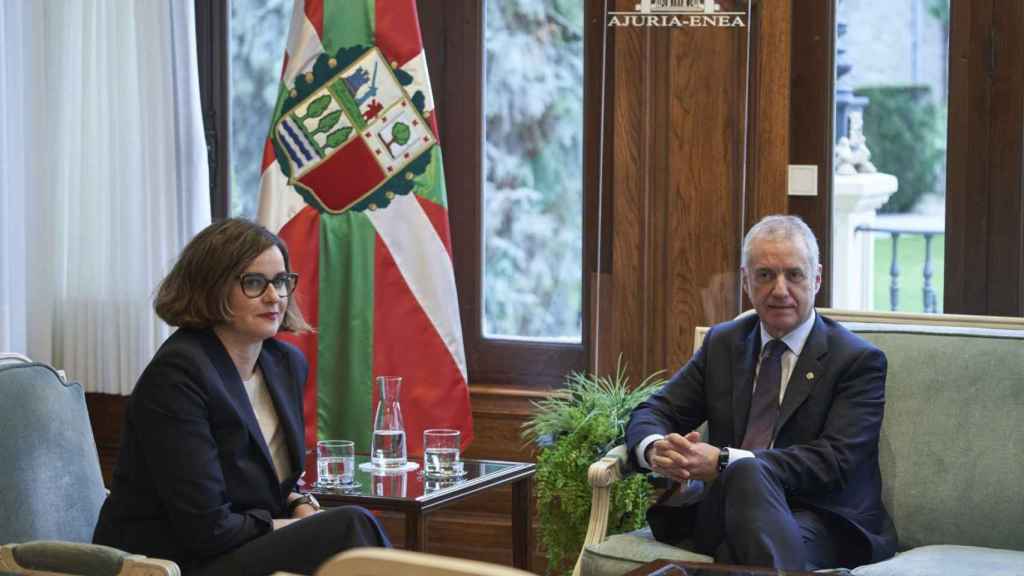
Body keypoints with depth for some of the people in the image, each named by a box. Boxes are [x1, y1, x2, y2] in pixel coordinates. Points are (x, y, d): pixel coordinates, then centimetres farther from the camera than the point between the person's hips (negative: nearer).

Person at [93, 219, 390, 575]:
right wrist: (303, 527, -10)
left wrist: (301, 507, -1)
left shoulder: (287, 363, 8)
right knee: (351, 528, -22)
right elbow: (208, 529, -21)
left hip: (253, 547, 8)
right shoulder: (175, 375, -17)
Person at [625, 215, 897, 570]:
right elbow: (650, 414, 12)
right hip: (726, 515, 4)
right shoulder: (722, 344, 15)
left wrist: (723, 462, -24)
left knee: (744, 473, -36)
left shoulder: (858, 360, -1)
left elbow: (833, 461, -13)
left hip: (822, 524, -4)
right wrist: (656, 448, -15)